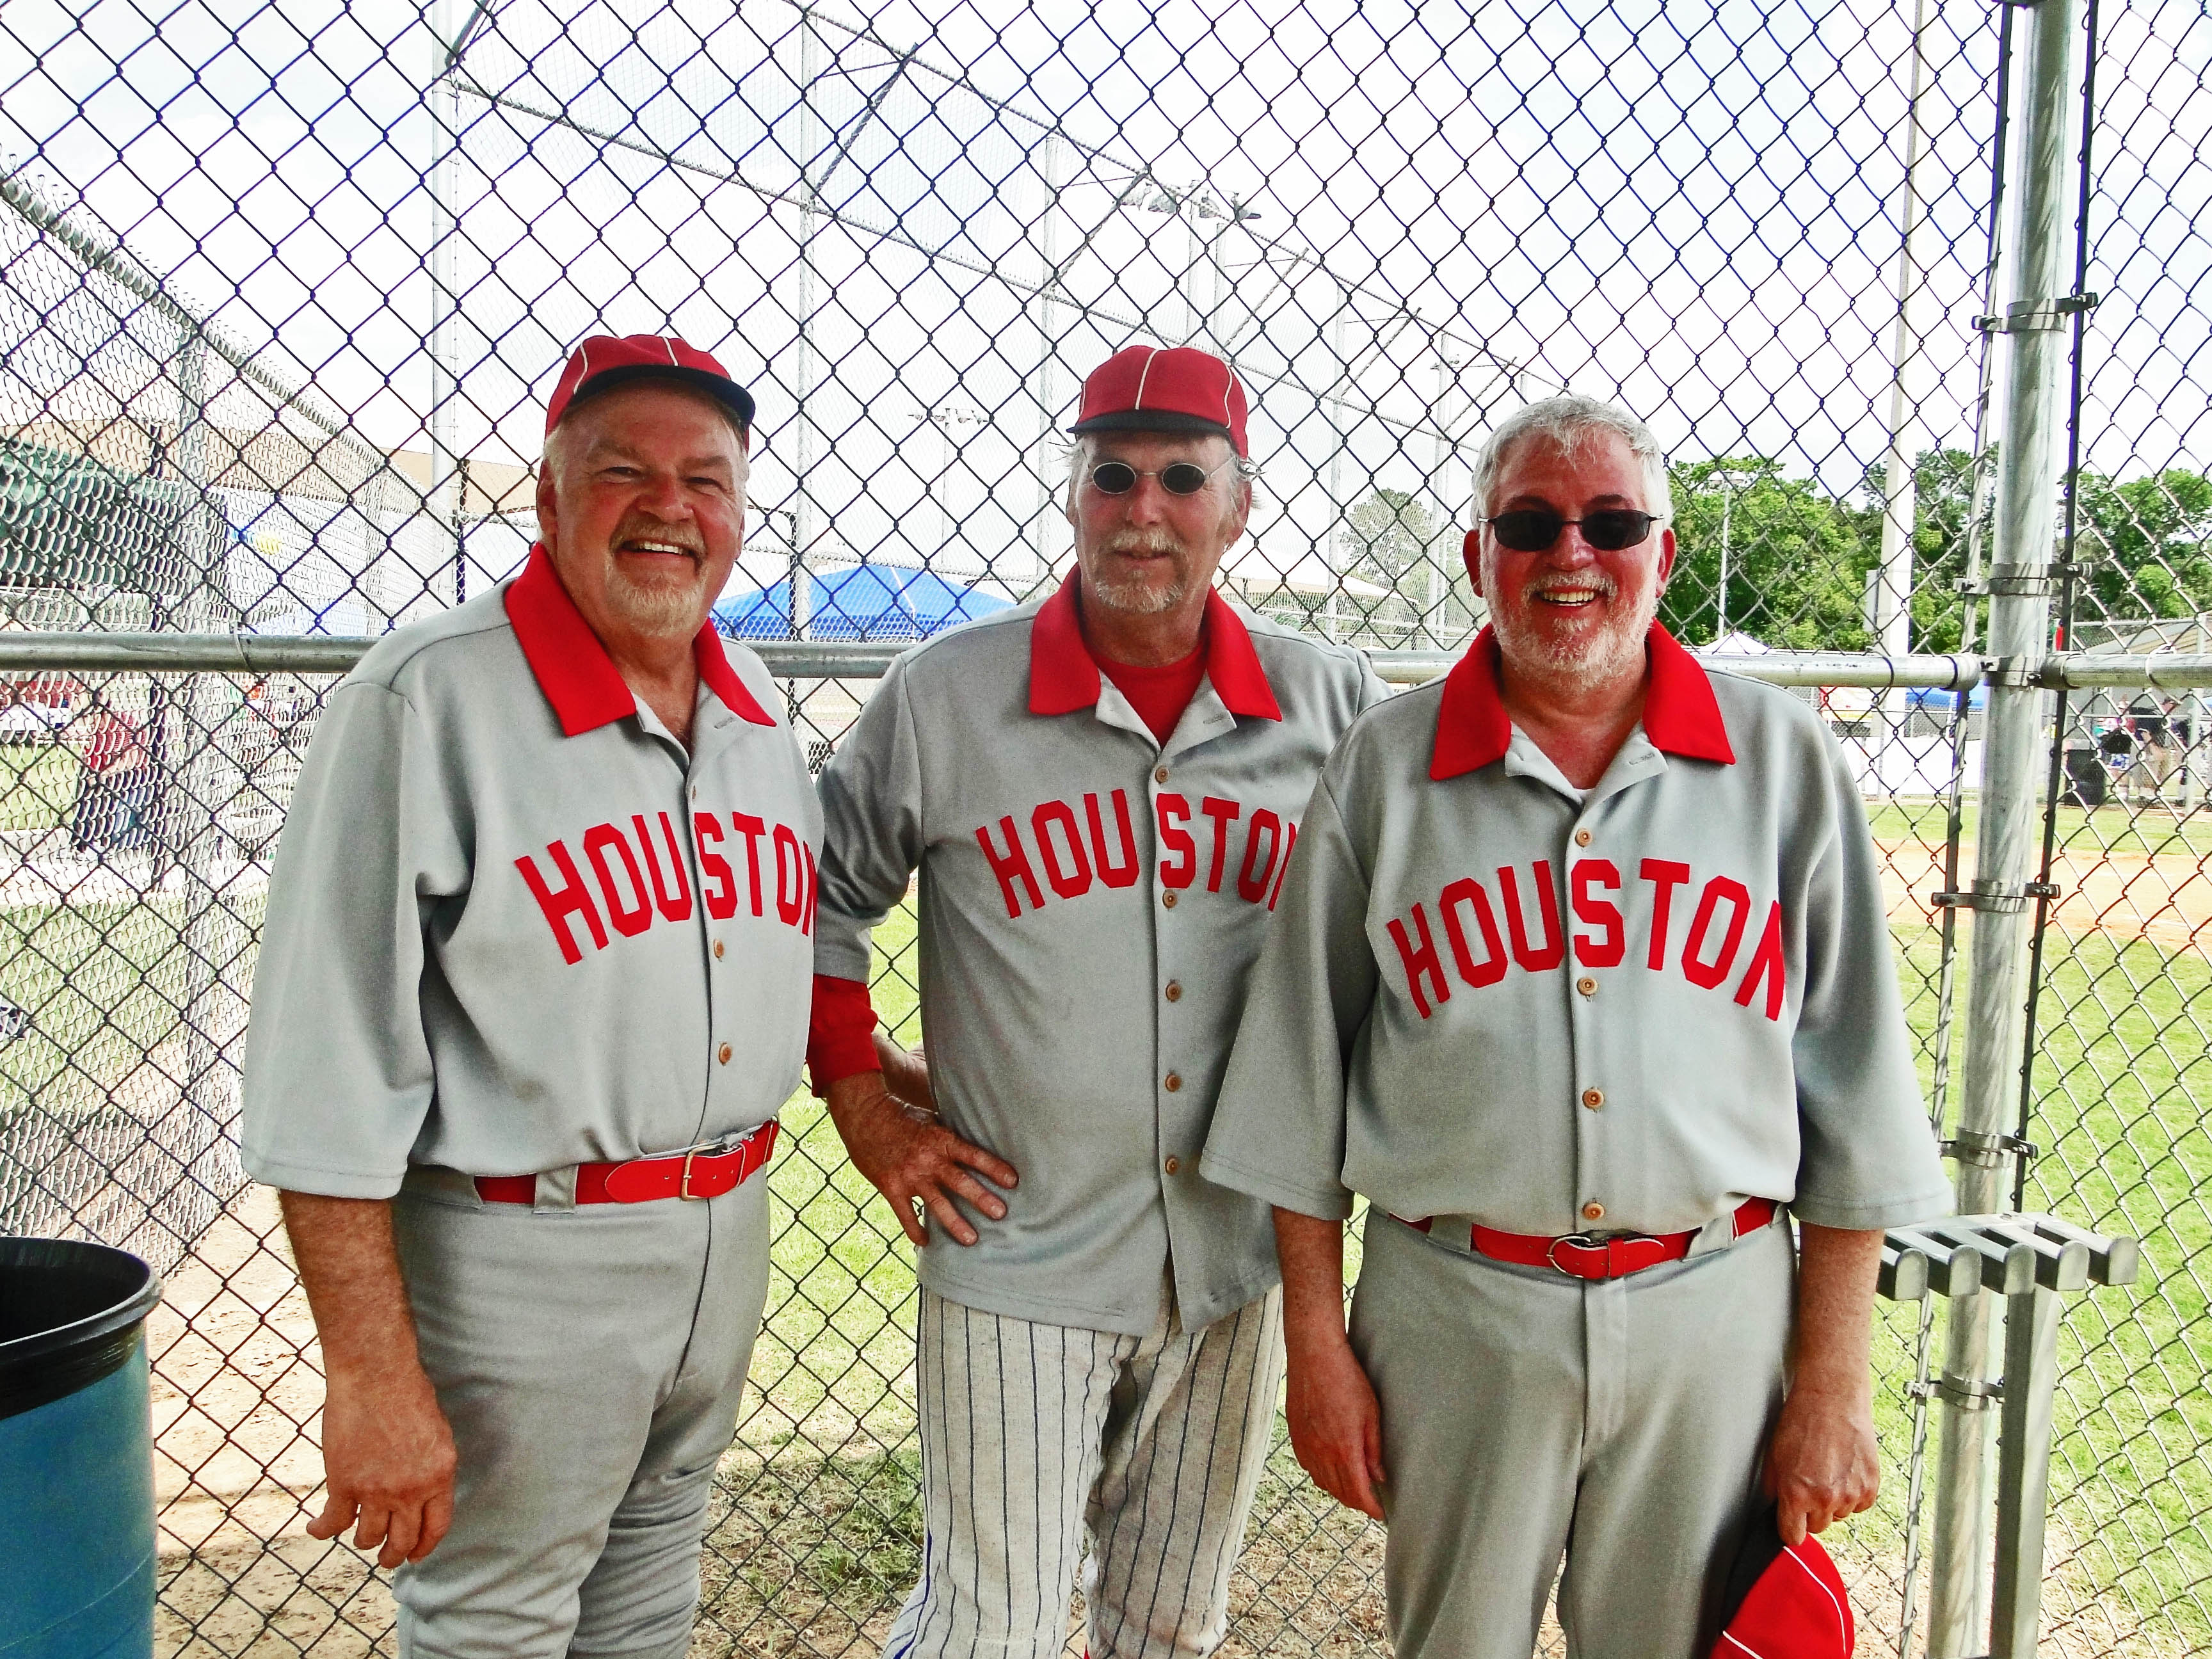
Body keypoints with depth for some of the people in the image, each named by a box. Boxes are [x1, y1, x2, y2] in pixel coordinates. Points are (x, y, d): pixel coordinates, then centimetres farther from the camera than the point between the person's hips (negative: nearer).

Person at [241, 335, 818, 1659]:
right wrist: (373, 1374, -20)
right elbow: (329, 1066, -19)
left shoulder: (757, 706, 4)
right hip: (519, 1257, -6)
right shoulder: (429, 698, -17)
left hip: (728, 1236, 6)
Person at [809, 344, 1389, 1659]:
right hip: (1018, 1256, -2)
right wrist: (865, 1108, 0)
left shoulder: (1332, 703, -3)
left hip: (1238, 1258, 3)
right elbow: (820, 898, 4)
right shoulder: (946, 694, -7)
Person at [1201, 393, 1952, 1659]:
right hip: (1452, 1308, 0)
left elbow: (1854, 1087, 2)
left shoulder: (1784, 759, 0)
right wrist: (1315, 1339, 0)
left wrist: (1834, 1378, 1)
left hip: (1714, 1311, 1)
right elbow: (1302, 1077, 2)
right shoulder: (1382, 769, -1)